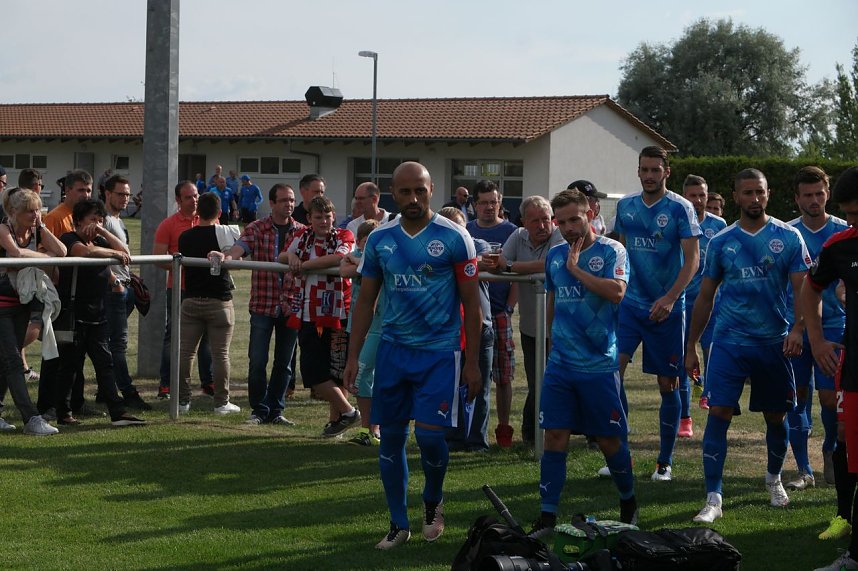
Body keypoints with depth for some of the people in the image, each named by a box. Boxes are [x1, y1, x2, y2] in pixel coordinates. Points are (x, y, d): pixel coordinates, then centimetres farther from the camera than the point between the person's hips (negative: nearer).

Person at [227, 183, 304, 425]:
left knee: (284, 362, 8)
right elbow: (240, 247, -16)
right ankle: (259, 410, 11)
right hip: (262, 304, -2)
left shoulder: (302, 231, 8)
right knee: (257, 361, -2)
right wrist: (226, 257, -38)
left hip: (290, 305, 2)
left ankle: (275, 410, 19)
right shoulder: (256, 229, 1)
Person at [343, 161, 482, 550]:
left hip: (440, 350, -4)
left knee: (429, 433, -11)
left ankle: (433, 502, 19)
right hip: (393, 349, 4)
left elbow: (471, 303, -3)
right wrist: (353, 357, 4)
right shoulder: (379, 240, 4)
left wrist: (472, 362, -7)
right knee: (390, 437, 5)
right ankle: (398, 524, 18)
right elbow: (365, 301, 9)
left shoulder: (454, 237, -6)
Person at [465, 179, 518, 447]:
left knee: (503, 375, 1)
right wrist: (476, 265, -16)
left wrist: (509, 308, -8)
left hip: (500, 312, -2)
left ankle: (503, 428, 10)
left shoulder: (510, 231, 4)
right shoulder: (466, 231, 11)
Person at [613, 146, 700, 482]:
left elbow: (692, 260, -10)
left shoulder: (680, 208, -7)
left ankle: (665, 462, 15)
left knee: (667, 384, 4)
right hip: (629, 303, 3)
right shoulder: (626, 206, 7)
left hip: (666, 308, -3)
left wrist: (670, 297, -22)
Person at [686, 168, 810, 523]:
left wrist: (797, 328, -22)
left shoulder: (788, 237, -1)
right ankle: (713, 499, -11)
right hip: (730, 340, 0)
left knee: (776, 417, 13)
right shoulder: (720, 242, 2)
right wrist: (691, 347, 8)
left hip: (774, 341, 0)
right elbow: (705, 296, 9)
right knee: (719, 413, -13)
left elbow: (803, 288, -4)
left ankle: (774, 478, 40)